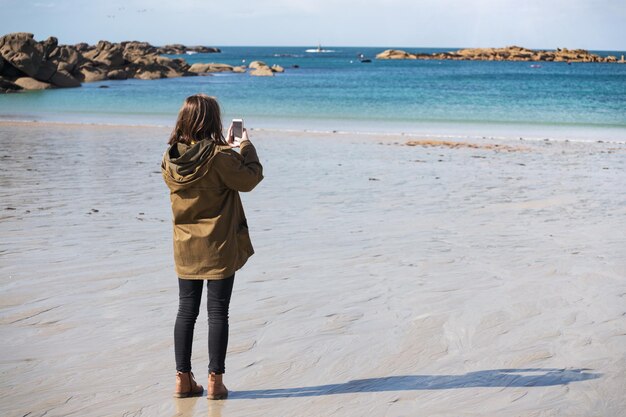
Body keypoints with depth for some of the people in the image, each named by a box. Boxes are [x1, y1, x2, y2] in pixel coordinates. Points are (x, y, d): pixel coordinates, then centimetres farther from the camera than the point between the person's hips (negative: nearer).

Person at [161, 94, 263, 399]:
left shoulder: (170, 158, -1)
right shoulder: (219, 157, -18)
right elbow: (249, 179, -7)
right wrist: (246, 148, 7)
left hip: (185, 248, 5)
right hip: (219, 248, -5)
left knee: (186, 311, 12)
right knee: (217, 313, 3)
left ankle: (183, 379, 16)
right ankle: (215, 381, 7)